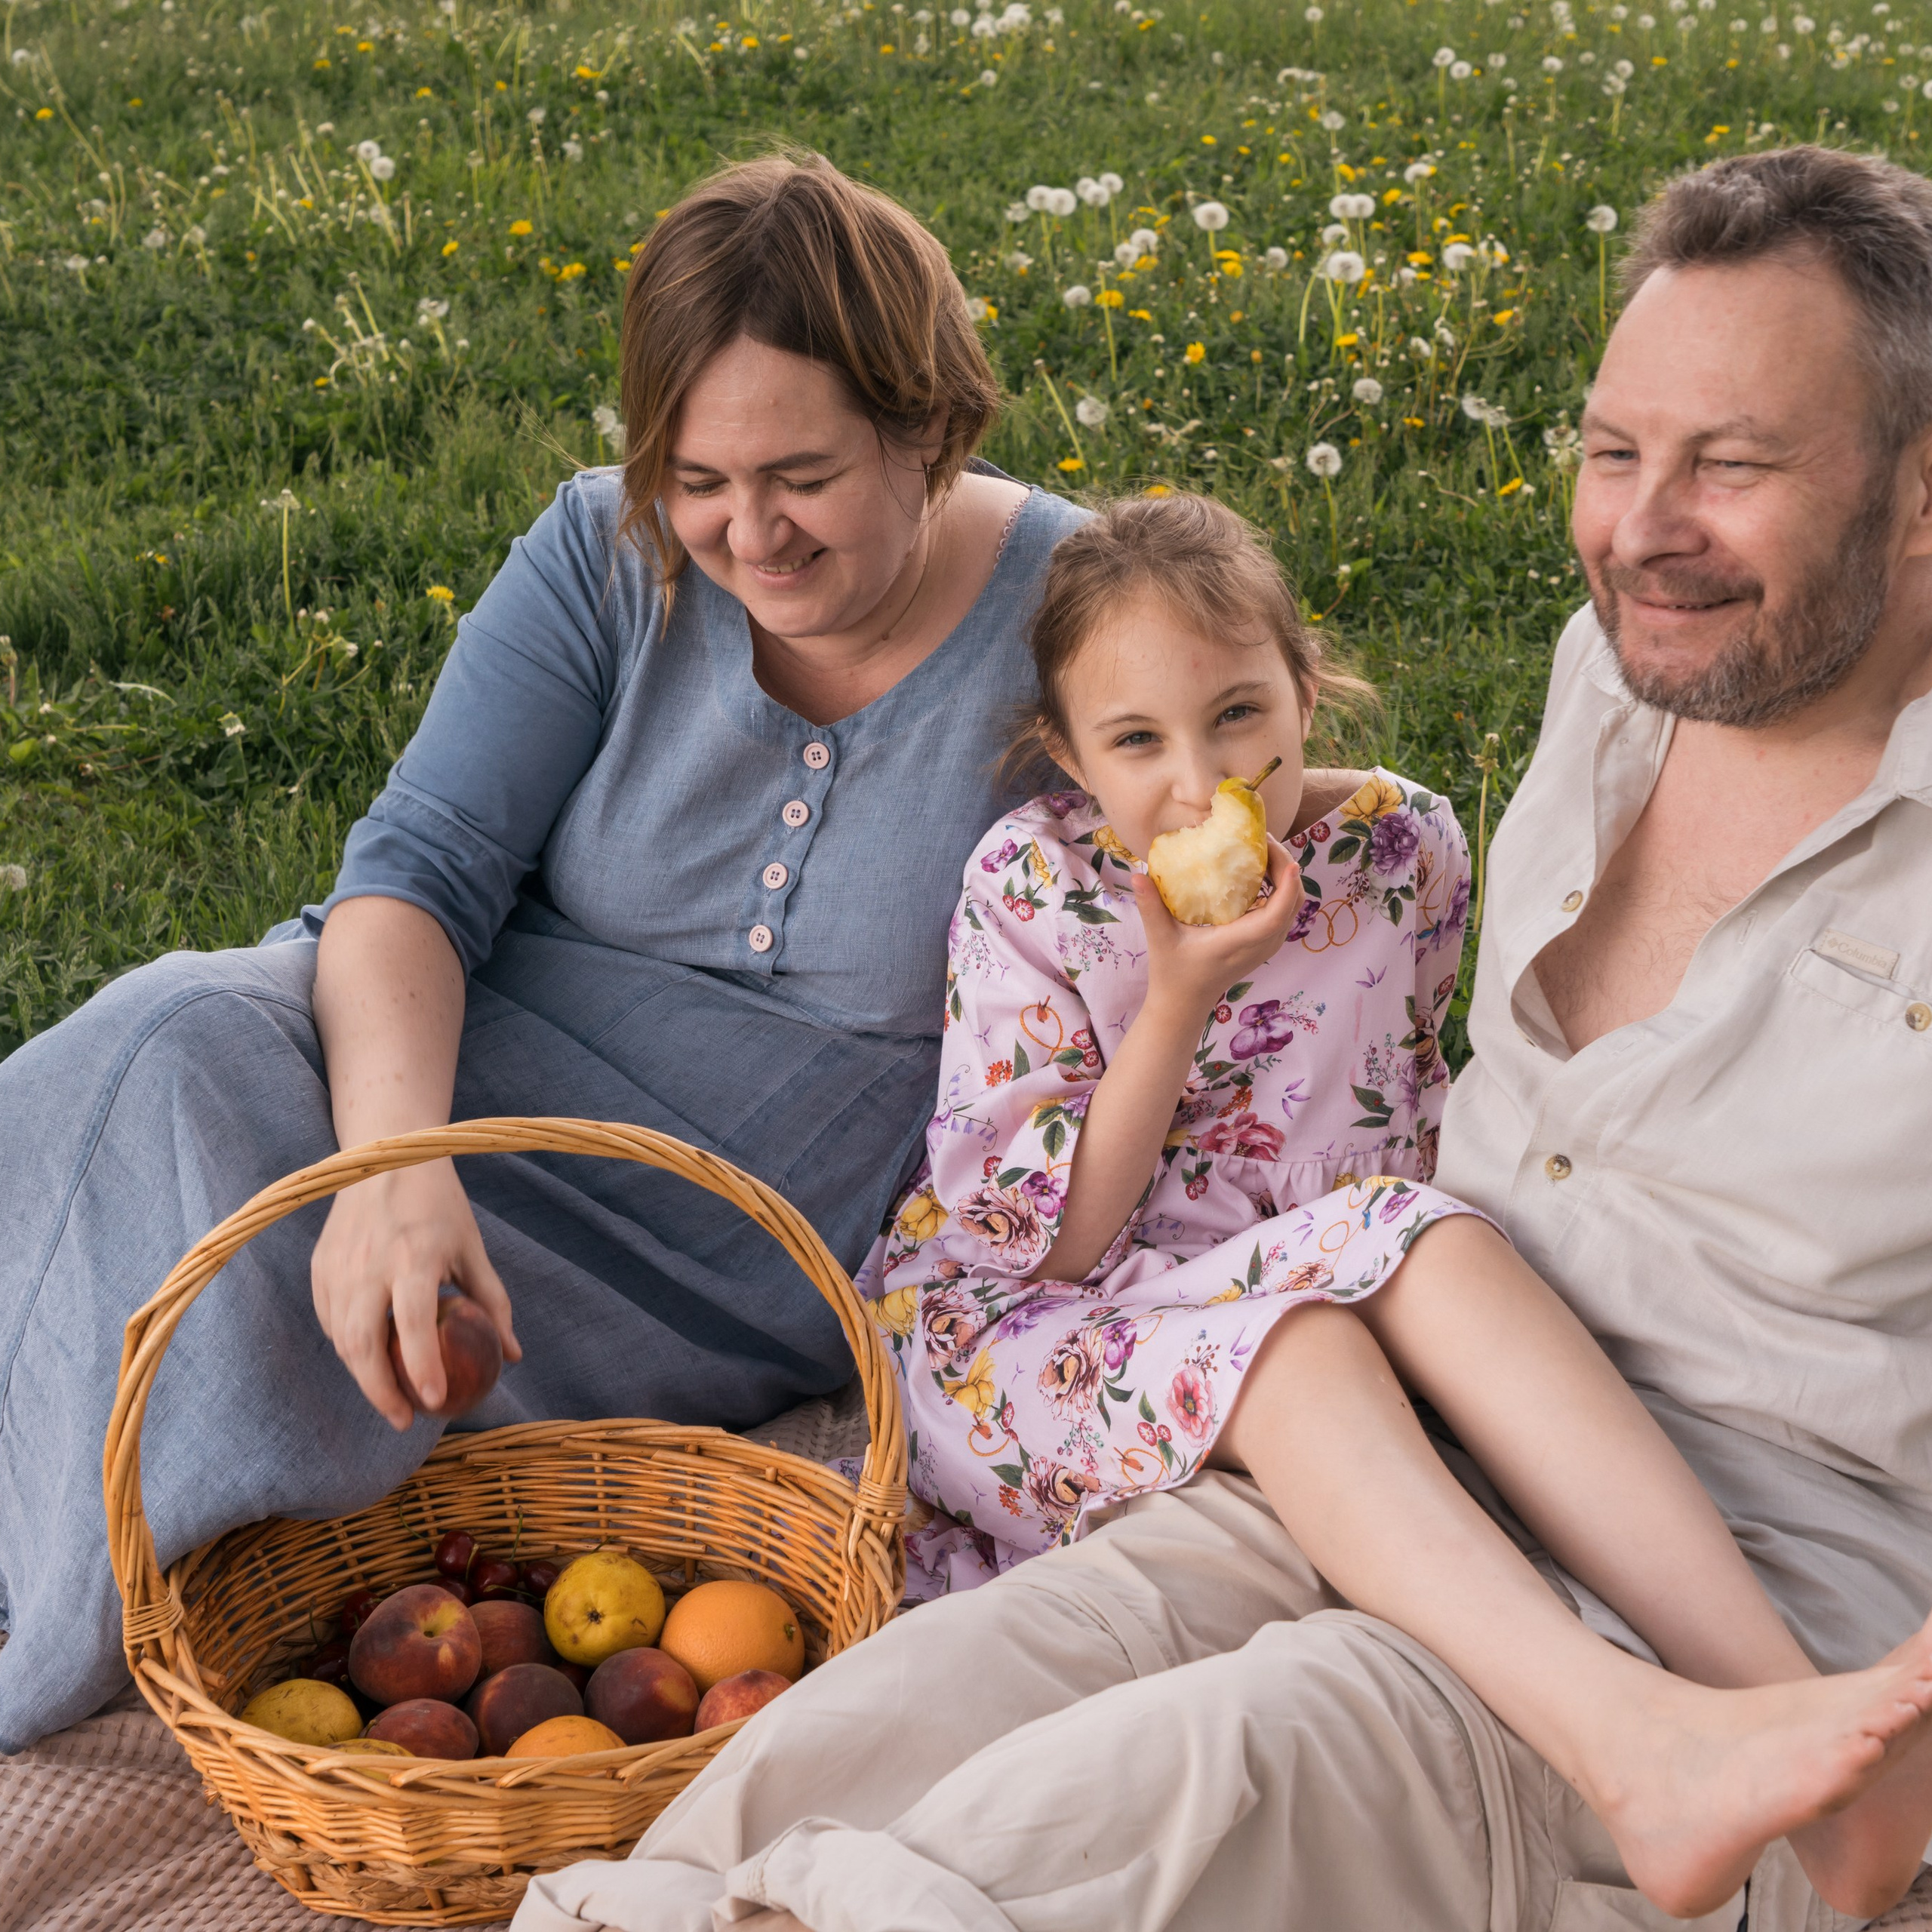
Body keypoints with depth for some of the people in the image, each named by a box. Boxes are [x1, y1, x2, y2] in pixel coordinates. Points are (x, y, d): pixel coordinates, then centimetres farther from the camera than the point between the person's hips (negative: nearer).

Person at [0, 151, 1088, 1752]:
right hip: (453, 1078, 3)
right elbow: (425, 859, -13)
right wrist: (394, 1161, -32)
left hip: (742, 1277, -3)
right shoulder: (607, 558, -4)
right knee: (189, 1045, -29)